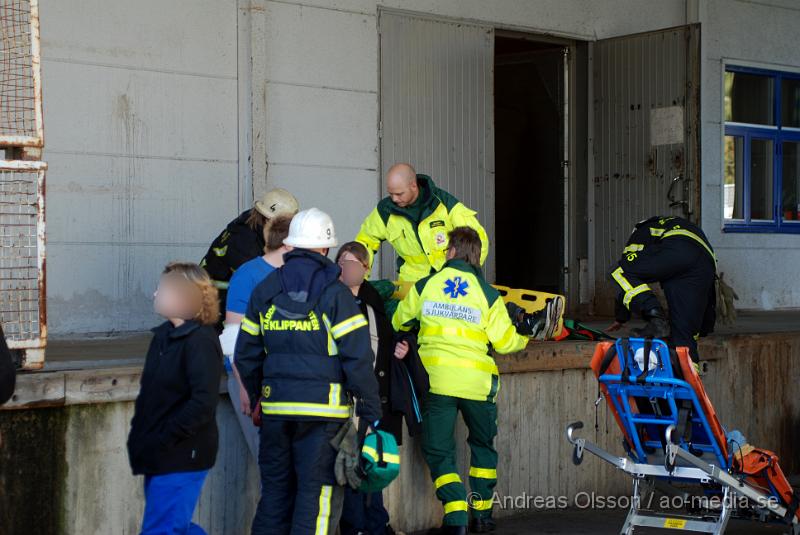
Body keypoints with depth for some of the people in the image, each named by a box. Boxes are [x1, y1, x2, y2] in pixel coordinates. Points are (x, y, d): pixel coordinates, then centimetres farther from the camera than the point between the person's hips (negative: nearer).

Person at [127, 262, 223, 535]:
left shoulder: (201, 341, -15)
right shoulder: (164, 335, 13)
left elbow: (203, 403, -22)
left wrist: (164, 440, -20)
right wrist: (138, 436, 9)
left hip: (181, 458, -9)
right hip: (159, 460, 9)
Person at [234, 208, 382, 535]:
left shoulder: (264, 291, 8)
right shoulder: (335, 293, -8)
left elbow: (246, 356, 13)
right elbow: (357, 359, -12)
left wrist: (258, 398, 26)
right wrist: (371, 412, -6)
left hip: (275, 408, 5)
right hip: (323, 410, -5)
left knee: (276, 489, 15)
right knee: (319, 493, 0)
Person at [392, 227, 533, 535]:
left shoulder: (424, 287, 1)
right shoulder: (487, 294, -2)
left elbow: (399, 322, 14)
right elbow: (505, 341, 1)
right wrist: (527, 336, 22)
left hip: (436, 380, -1)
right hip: (477, 382, 1)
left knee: (438, 451, 7)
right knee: (483, 446, 22)